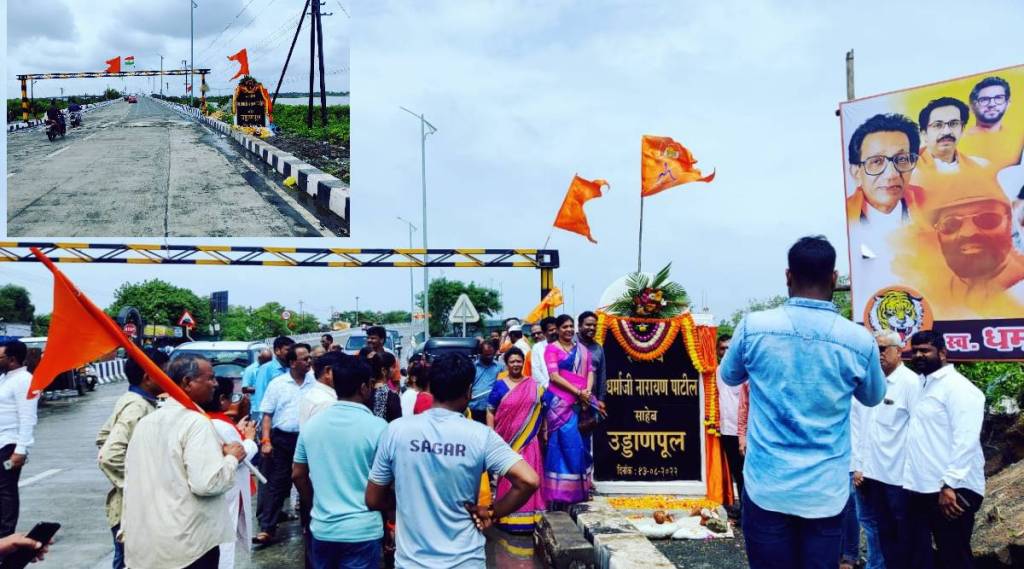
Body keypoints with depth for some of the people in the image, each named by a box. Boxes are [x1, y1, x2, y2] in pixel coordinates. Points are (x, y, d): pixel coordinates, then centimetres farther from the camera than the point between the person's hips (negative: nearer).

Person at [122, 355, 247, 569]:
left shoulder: (145, 421, 9)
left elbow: (131, 477, 16)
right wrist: (232, 458, -8)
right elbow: (206, 483, -24)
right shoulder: (195, 422, -17)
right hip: (188, 544, -7)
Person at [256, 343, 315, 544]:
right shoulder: (277, 383, -2)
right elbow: (267, 414, 0)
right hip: (282, 439, -1)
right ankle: (266, 528, 5)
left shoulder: (314, 384, 1)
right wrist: (266, 440, -9)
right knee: (276, 483, 1)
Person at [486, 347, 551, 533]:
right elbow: (490, 412, 0)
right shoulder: (499, 385, 1)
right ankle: (509, 517, 13)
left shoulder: (534, 386, 7)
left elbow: (543, 410, 10)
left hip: (529, 440, 2)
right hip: (507, 440, -2)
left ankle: (529, 516, 15)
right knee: (509, 477, 4)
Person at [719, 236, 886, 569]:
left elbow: (729, 377, 12)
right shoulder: (860, 340, -6)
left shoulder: (753, 327, -8)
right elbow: (873, 398, 15)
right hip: (826, 491, 1)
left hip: (767, 487, 0)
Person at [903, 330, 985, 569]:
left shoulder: (957, 386, -9)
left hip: (950, 491, -8)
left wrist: (950, 485, -24)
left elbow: (966, 440, -18)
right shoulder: (924, 386, 17)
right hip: (920, 489, 8)